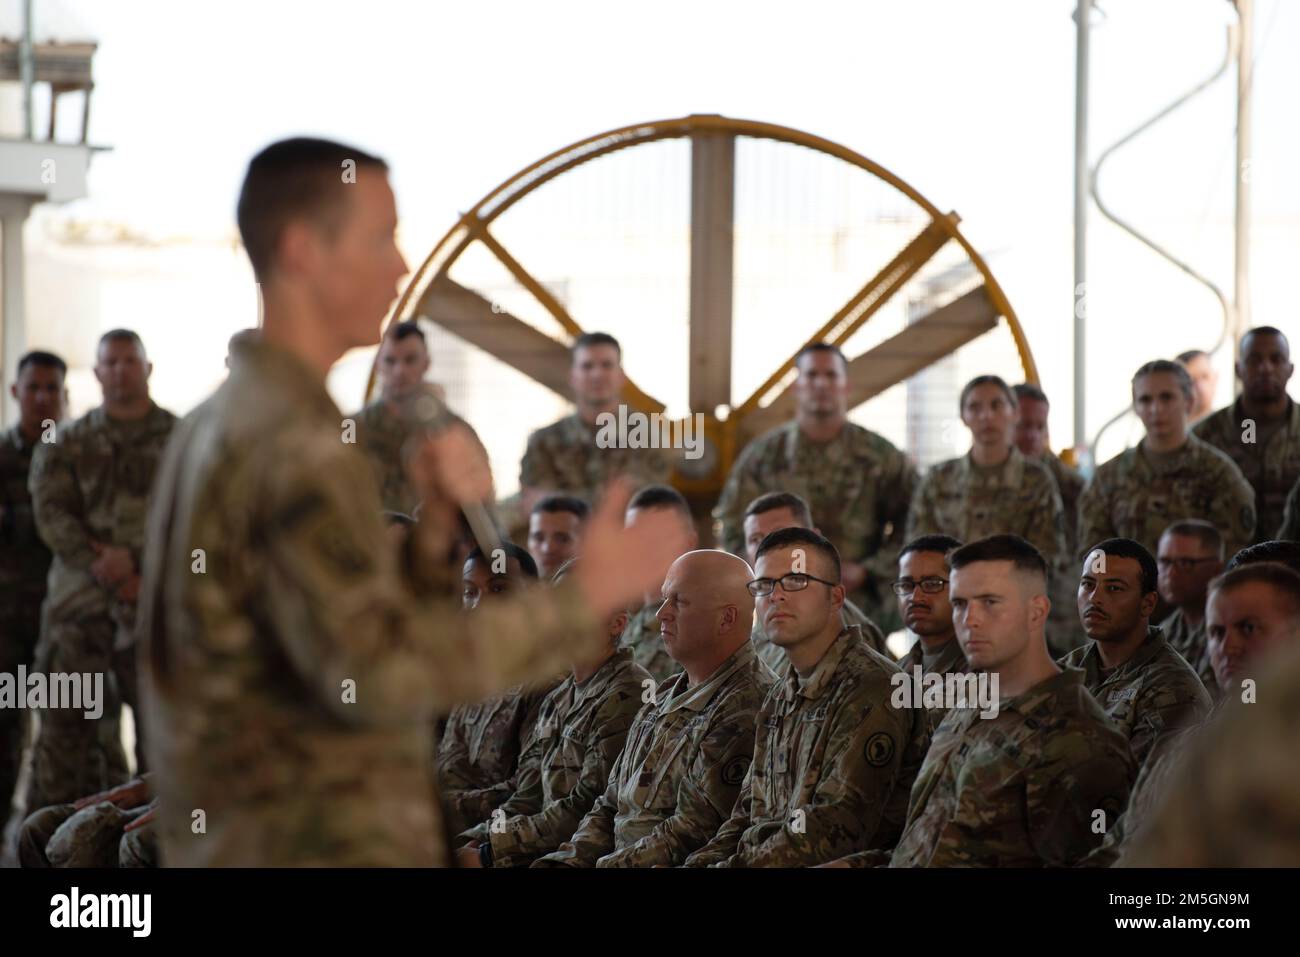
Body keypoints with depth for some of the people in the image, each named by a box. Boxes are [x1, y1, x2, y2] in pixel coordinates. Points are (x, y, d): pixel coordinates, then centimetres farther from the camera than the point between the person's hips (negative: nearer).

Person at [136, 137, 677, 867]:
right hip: (315, 852, -10)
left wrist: (437, 526, -2)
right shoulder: (295, 447, -17)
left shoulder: (222, 424, 15)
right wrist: (588, 596, -23)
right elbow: (384, 670, -28)